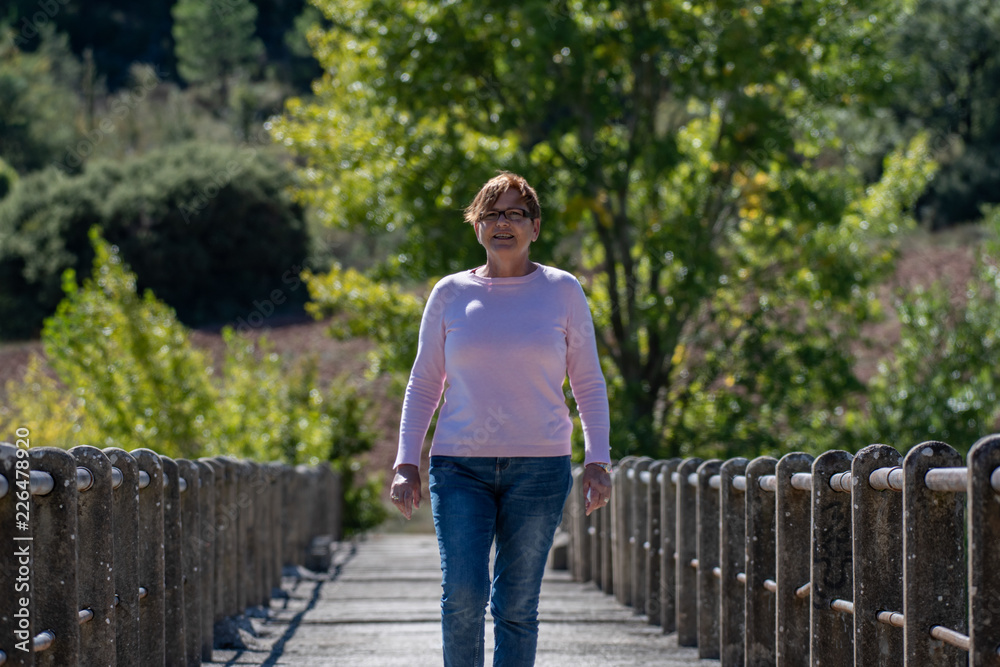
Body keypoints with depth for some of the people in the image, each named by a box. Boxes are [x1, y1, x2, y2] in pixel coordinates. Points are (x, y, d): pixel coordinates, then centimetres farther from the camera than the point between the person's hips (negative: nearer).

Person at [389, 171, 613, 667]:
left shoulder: (562, 291, 4)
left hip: (539, 467, 0)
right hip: (460, 466, 0)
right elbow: (423, 384, 10)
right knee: (462, 595, -11)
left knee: (516, 606, 0)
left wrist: (597, 461, -2)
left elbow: (588, 384, 8)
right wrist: (406, 464, 2)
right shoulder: (450, 294, 6)